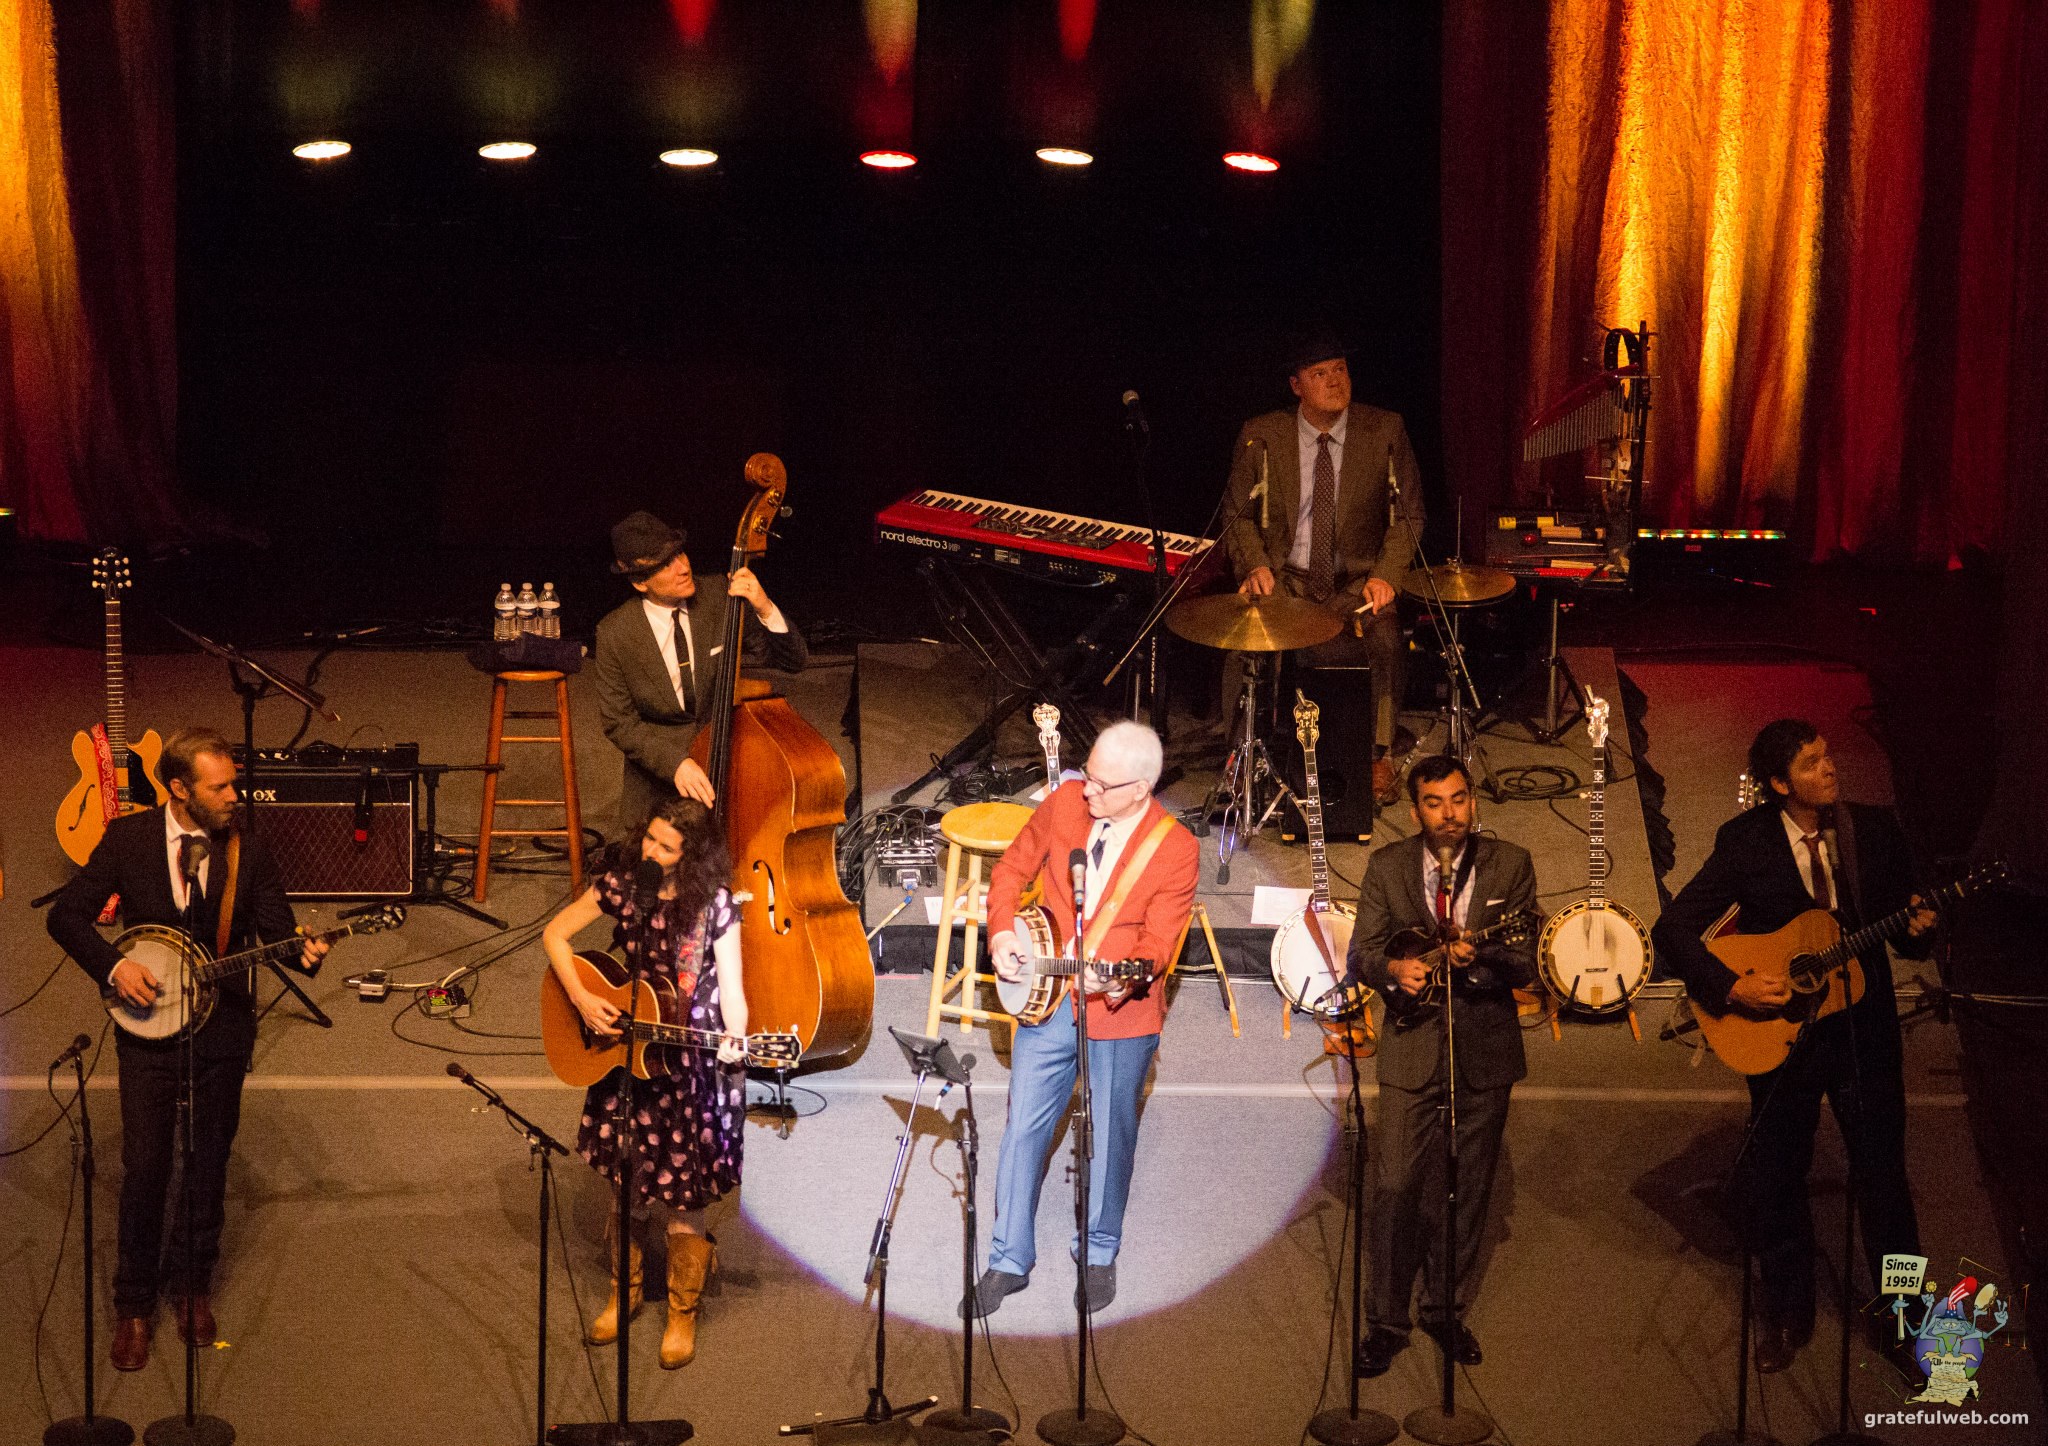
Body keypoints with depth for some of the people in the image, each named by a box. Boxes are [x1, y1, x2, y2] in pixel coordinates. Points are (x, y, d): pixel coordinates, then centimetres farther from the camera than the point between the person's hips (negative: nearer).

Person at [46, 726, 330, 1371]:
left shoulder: (247, 853, -2)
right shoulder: (128, 840, -5)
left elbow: (277, 931, -2)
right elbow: (67, 915, -1)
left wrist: (304, 952, -24)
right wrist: (113, 966, -15)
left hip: (222, 1027, 2)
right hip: (147, 1027, -1)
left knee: (208, 1164, 10)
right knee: (144, 1167, -2)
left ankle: (193, 1283, 30)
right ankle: (134, 1305, 12)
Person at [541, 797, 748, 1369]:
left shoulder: (714, 904, -13)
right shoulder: (623, 884, -5)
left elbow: (731, 988, -13)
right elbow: (555, 933, 2)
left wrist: (736, 1041, -32)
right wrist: (581, 999, -11)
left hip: (690, 1065, -3)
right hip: (623, 1053, 3)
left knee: (677, 1194, -1)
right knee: (625, 1178, 13)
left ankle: (683, 1313, 16)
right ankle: (624, 1290, 33)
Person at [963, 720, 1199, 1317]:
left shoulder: (1176, 849, -15)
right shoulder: (1065, 803, -5)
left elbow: (1157, 941, -17)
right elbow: (1012, 870, 9)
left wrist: (1125, 979, -37)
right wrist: (1002, 932, -7)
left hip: (1122, 1009, -3)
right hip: (1045, 999, 3)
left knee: (1111, 1138, 11)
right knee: (1023, 1129, 6)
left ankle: (1099, 1254, 32)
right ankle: (1009, 1262, 18)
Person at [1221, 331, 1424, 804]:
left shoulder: (1385, 431, -1)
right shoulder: (1261, 437, -1)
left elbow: (1409, 513, 3)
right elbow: (1238, 512, 8)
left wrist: (1387, 575, -13)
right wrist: (1256, 565, -11)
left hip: (1359, 580, 0)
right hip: (1286, 579, 0)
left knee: (1382, 636, -31)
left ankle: (1380, 756, -16)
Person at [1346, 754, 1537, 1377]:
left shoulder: (1510, 865, -2)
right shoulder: (1387, 867, 1)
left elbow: (1527, 965, -7)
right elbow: (1360, 952, 2)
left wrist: (1478, 957, -27)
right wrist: (1392, 970, -20)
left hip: (1485, 1051, 1)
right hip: (1411, 1048, 0)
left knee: (1465, 1191, 10)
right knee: (1395, 1188, -4)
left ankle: (1446, 1310, 26)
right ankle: (1386, 1322, 6)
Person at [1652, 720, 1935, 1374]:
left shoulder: (1875, 830, -2)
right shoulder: (1746, 842, -9)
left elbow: (1904, 918, 6)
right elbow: (1672, 929, -10)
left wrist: (1918, 929, -17)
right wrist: (1731, 986, -21)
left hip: (1864, 1029, 1)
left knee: (1883, 1180, 3)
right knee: (1771, 1184, 9)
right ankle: (1786, 1316, 29)